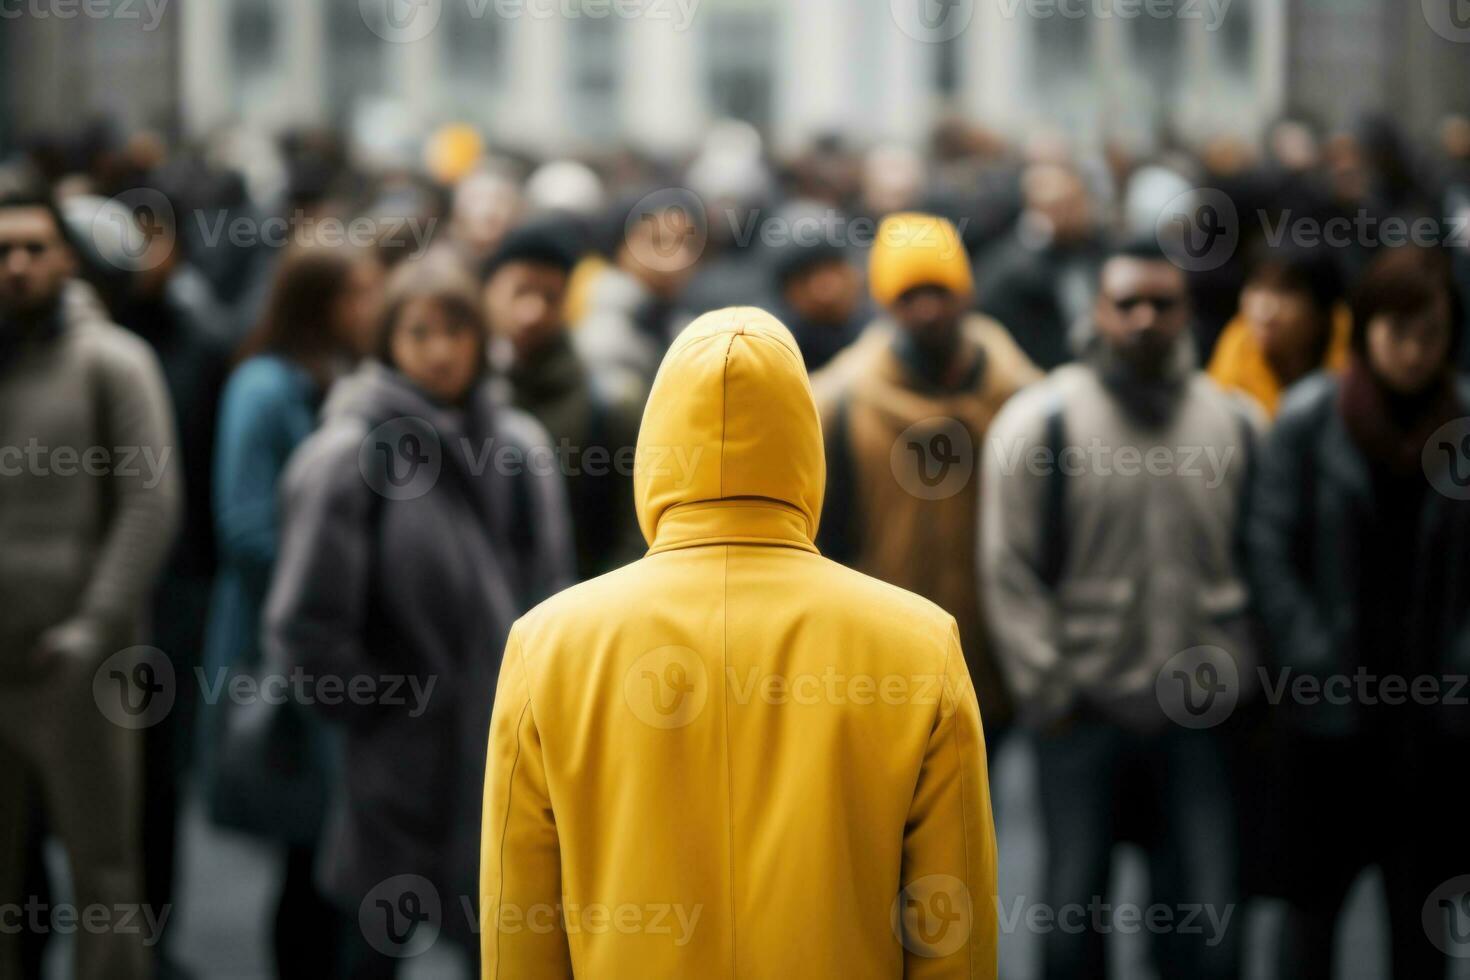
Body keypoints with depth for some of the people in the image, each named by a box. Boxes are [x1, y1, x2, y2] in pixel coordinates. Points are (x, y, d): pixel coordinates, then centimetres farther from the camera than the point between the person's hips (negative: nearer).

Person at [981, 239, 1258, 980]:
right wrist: (1049, 692, -6)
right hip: (1084, 714, -2)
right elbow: (1009, 571, -3)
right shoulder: (1038, 419, -3)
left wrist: (1239, 680, 3)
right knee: (1074, 912, 6)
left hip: (1197, 714, 2)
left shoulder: (1235, 423, 6)